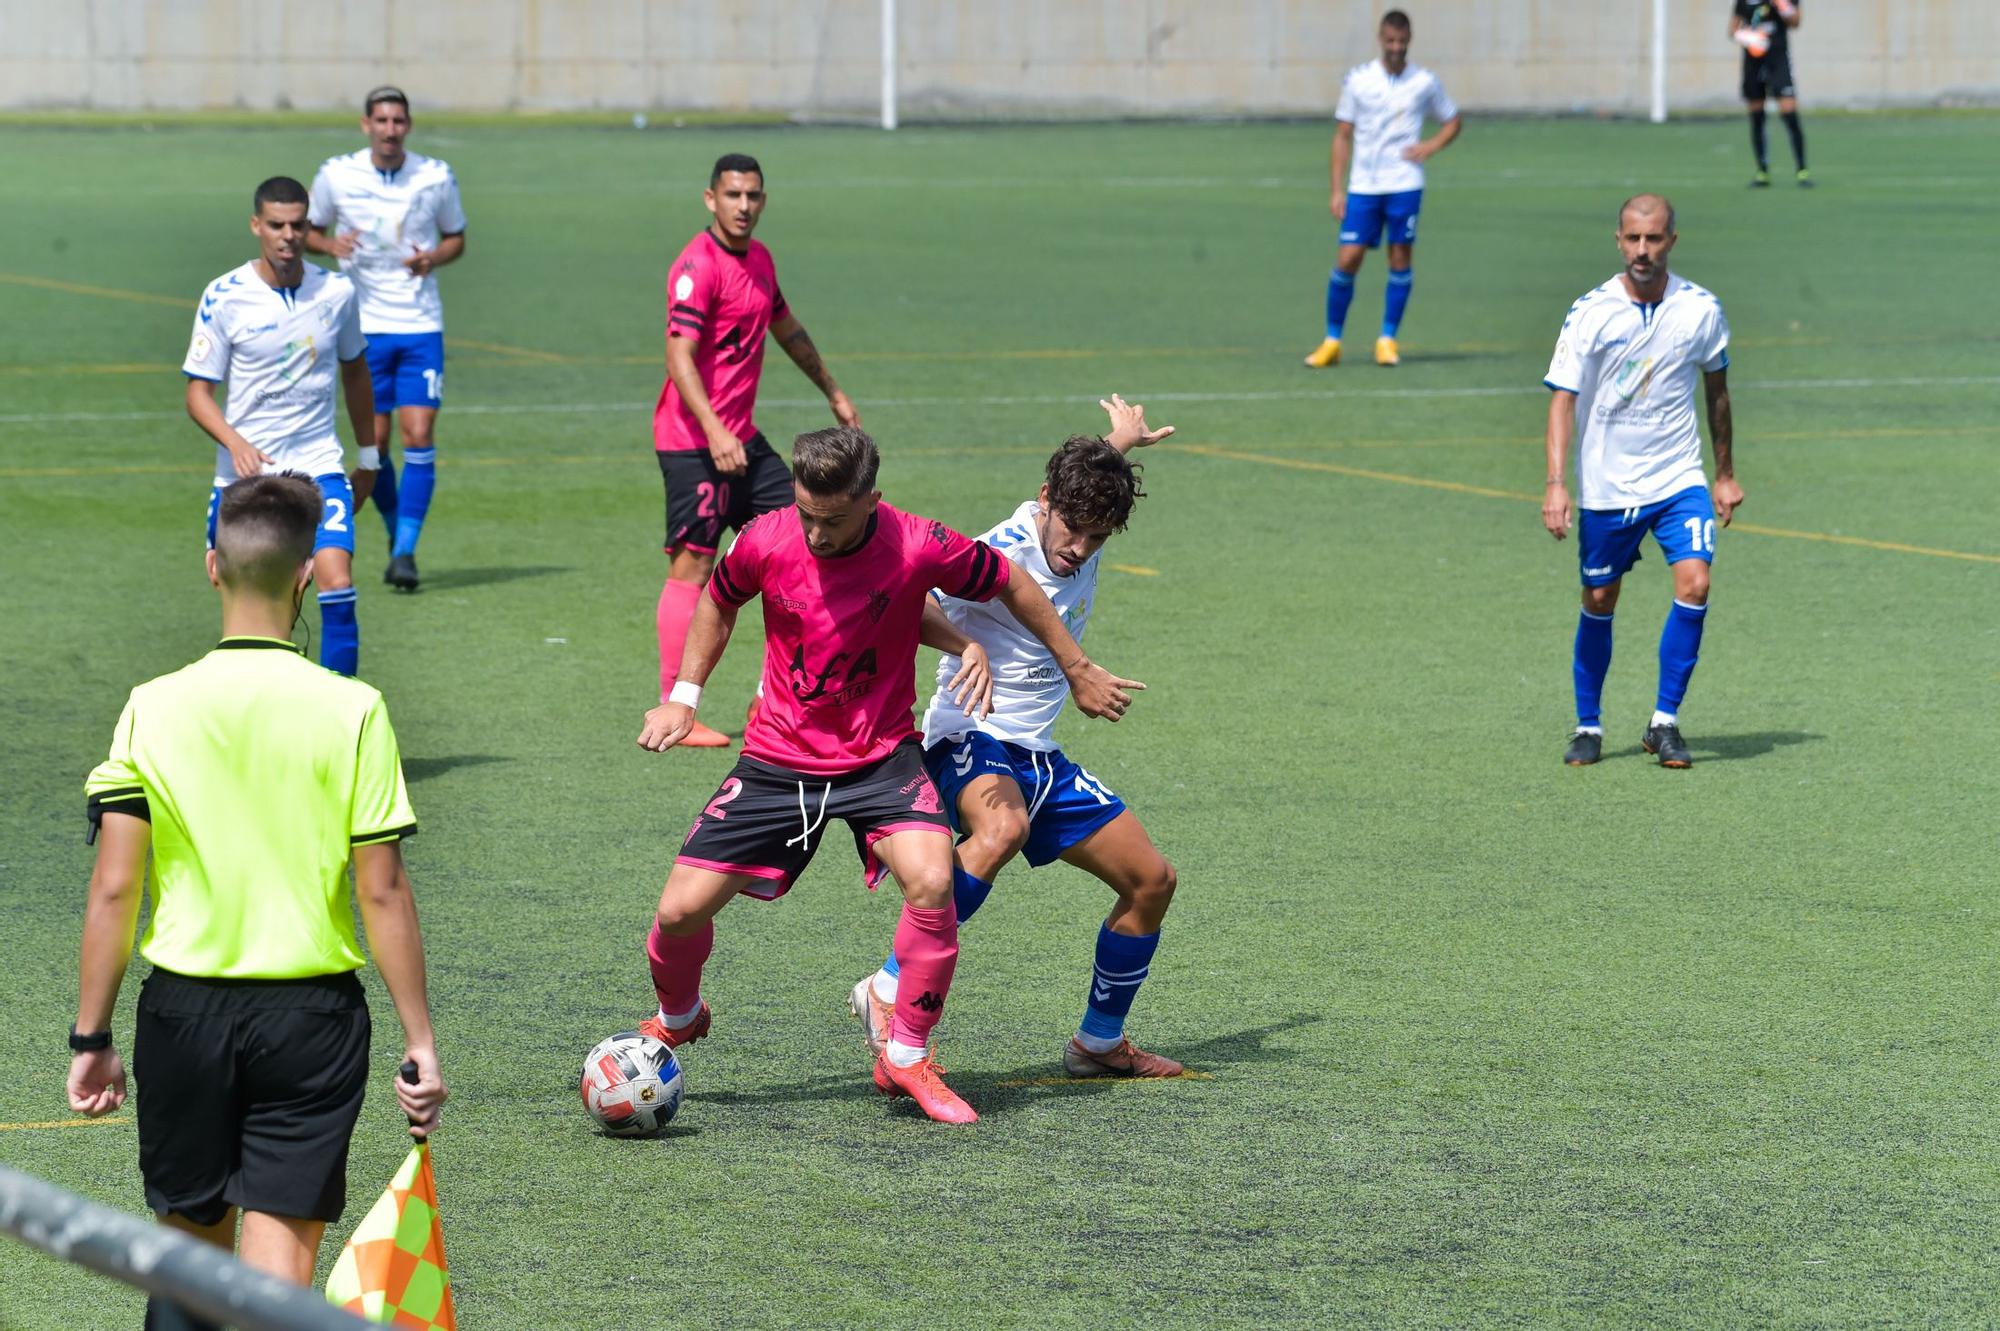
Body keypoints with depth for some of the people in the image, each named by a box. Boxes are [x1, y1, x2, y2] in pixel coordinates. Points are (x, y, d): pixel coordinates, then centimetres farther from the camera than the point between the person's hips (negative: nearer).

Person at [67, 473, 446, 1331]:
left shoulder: (154, 708, -4)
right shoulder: (350, 711, -7)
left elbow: (113, 889, -4)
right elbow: (382, 891, -7)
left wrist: (91, 1037, 3)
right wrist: (419, 1040, -1)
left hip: (183, 1006, 2)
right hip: (311, 1011, -2)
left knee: (189, 1239, 18)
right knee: (279, 1259, -1)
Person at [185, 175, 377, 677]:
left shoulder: (336, 292, 0)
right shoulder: (224, 297, -7)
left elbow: (354, 371, 17)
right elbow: (198, 392, -4)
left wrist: (368, 456, 20)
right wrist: (235, 443, -23)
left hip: (319, 466, 1)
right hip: (245, 472, -1)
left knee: (337, 586, -17)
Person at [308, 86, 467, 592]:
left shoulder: (436, 177, -1)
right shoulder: (336, 175, -2)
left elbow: (456, 237, 12)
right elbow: (309, 230, 11)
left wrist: (434, 257, -10)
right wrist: (330, 244, -12)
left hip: (421, 326, 0)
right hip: (364, 325, 0)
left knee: (419, 434, -11)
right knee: (374, 441, 1)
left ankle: (405, 551, -7)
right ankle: (396, 529, 26)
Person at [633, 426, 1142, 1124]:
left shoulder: (919, 546, -19)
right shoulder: (766, 541, -14)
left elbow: (1013, 586, 0)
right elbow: (718, 601, 11)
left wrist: (1078, 671, 8)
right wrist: (683, 697, 4)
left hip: (880, 758, -1)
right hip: (777, 761, 2)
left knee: (932, 882, -28)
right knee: (681, 910, -6)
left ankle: (905, 1059, -8)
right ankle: (677, 1020, 30)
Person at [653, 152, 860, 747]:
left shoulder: (758, 258, 13)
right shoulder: (699, 265, -15)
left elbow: (787, 330, 30)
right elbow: (679, 356, -23)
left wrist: (833, 392, 39)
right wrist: (714, 433, -33)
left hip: (741, 439, 9)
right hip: (693, 439, -9)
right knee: (692, 565, -8)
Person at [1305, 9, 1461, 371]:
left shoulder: (1424, 82, 4)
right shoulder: (1358, 80, 3)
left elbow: (1453, 121, 17)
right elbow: (1343, 136, 6)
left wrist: (1431, 146, -3)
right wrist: (1337, 190, 1)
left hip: (1405, 184, 0)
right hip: (1363, 187, 0)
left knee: (1400, 259, -1)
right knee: (1347, 260, -5)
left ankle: (1388, 340, 11)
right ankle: (1332, 341, 6)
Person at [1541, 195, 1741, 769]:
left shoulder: (1701, 309, -3)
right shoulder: (1590, 312, -10)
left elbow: (1717, 391, 11)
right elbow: (1563, 398, -11)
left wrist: (1726, 474, 16)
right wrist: (1555, 483, -21)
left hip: (1679, 479, 1)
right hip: (1606, 485, -1)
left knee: (1694, 583, -17)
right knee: (1598, 602, 6)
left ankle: (1665, 722, -5)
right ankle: (1588, 727, 23)